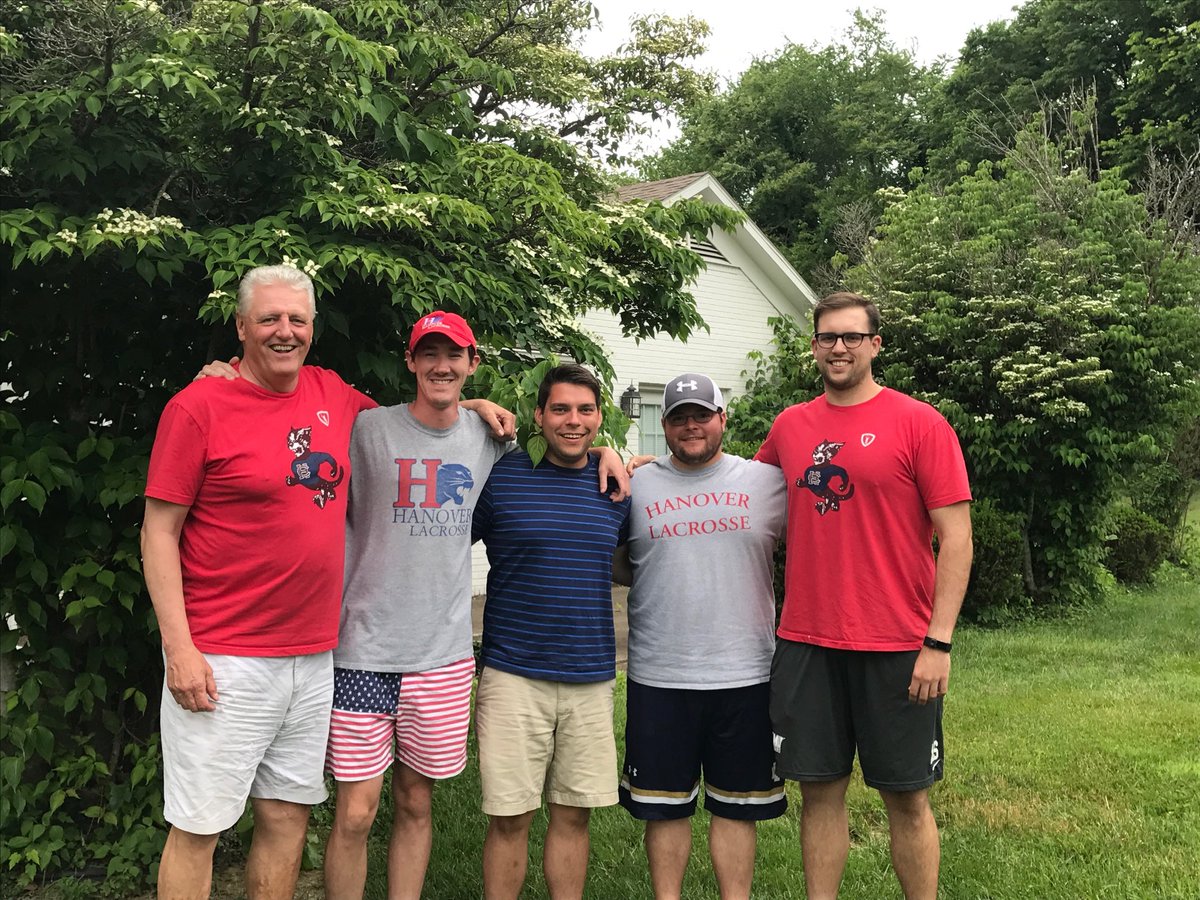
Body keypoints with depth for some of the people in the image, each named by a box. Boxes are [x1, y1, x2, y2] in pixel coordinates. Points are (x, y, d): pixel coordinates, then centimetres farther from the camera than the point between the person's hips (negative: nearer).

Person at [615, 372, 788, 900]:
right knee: (665, 806, 11)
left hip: (744, 675, 0)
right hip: (658, 677, 0)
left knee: (737, 806, 11)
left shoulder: (768, 481, 5)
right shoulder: (635, 485, 5)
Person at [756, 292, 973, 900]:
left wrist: (938, 642, -12)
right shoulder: (790, 426, 8)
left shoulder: (919, 423, -4)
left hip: (896, 649, -3)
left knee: (906, 798, 8)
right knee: (819, 792, 11)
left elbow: (955, 538, -7)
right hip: (805, 643, 4)